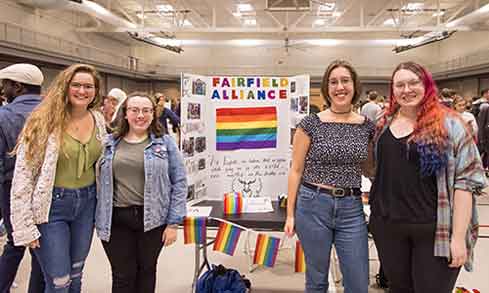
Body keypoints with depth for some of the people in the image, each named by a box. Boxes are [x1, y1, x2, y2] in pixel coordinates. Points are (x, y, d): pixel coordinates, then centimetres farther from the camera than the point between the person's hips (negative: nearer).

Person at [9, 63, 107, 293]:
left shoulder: (98, 120, 3)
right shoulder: (45, 121, -13)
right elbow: (23, 176, -12)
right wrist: (25, 227, -14)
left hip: (87, 203, 5)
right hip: (52, 205, -5)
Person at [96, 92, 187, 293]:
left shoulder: (164, 143, 1)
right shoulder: (109, 143, 6)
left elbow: (179, 182, -1)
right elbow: (99, 182, 11)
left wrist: (173, 222, -5)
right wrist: (97, 218, 5)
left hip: (153, 219, 0)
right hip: (116, 220, 1)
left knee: (147, 271, 16)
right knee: (122, 276, 7)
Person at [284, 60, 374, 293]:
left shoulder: (367, 126, 3)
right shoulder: (311, 123, -5)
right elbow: (296, 170, -2)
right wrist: (290, 214, -4)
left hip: (352, 208, 3)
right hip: (313, 205, -2)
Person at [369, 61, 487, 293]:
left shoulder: (449, 124, -7)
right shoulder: (384, 124, 7)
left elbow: (466, 180, -11)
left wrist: (459, 236, -15)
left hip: (434, 230, -4)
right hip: (388, 227, 5)